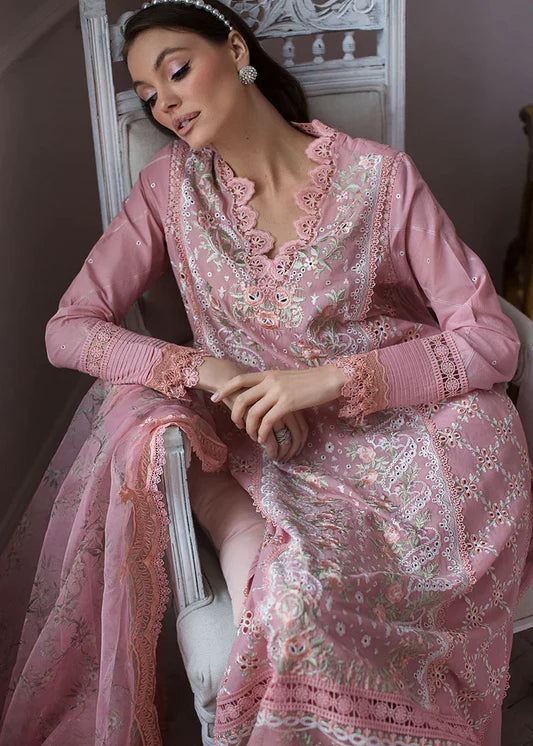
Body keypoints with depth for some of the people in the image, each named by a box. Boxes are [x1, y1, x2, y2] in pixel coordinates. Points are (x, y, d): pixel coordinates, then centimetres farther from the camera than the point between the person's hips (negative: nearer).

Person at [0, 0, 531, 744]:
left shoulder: (380, 176, -9)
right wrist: (199, 368, -21)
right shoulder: (173, 186, -1)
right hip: (246, 440, 0)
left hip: (384, 428, 0)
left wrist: (330, 377, -23)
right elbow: (67, 329, -4)